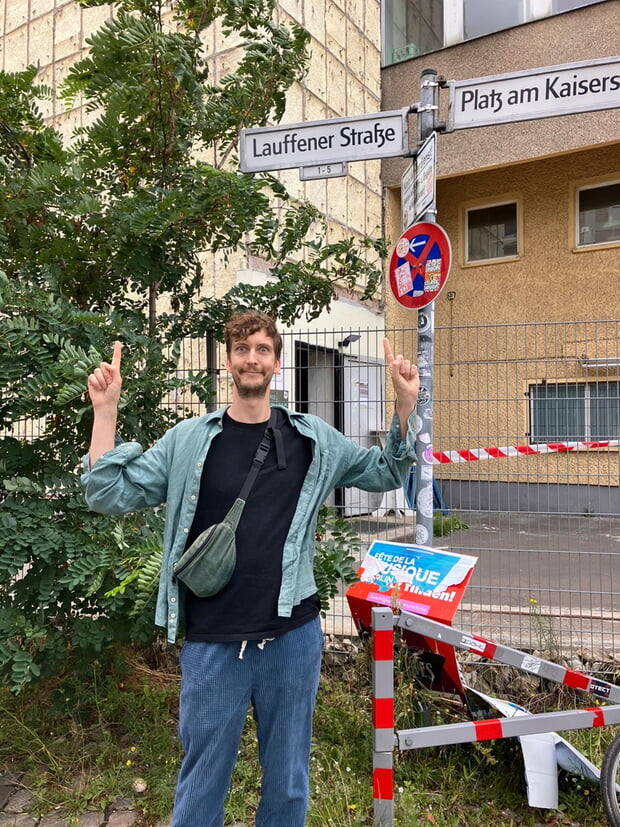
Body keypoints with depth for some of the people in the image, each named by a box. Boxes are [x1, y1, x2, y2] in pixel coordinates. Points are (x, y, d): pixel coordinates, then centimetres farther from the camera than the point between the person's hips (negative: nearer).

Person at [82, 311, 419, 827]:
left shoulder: (314, 439, 2)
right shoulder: (188, 440, -2)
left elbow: (386, 473, 9)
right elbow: (109, 495, -3)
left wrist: (405, 404, -4)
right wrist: (105, 411, -13)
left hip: (293, 637, 2)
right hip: (212, 644, -1)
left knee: (288, 785, 19)